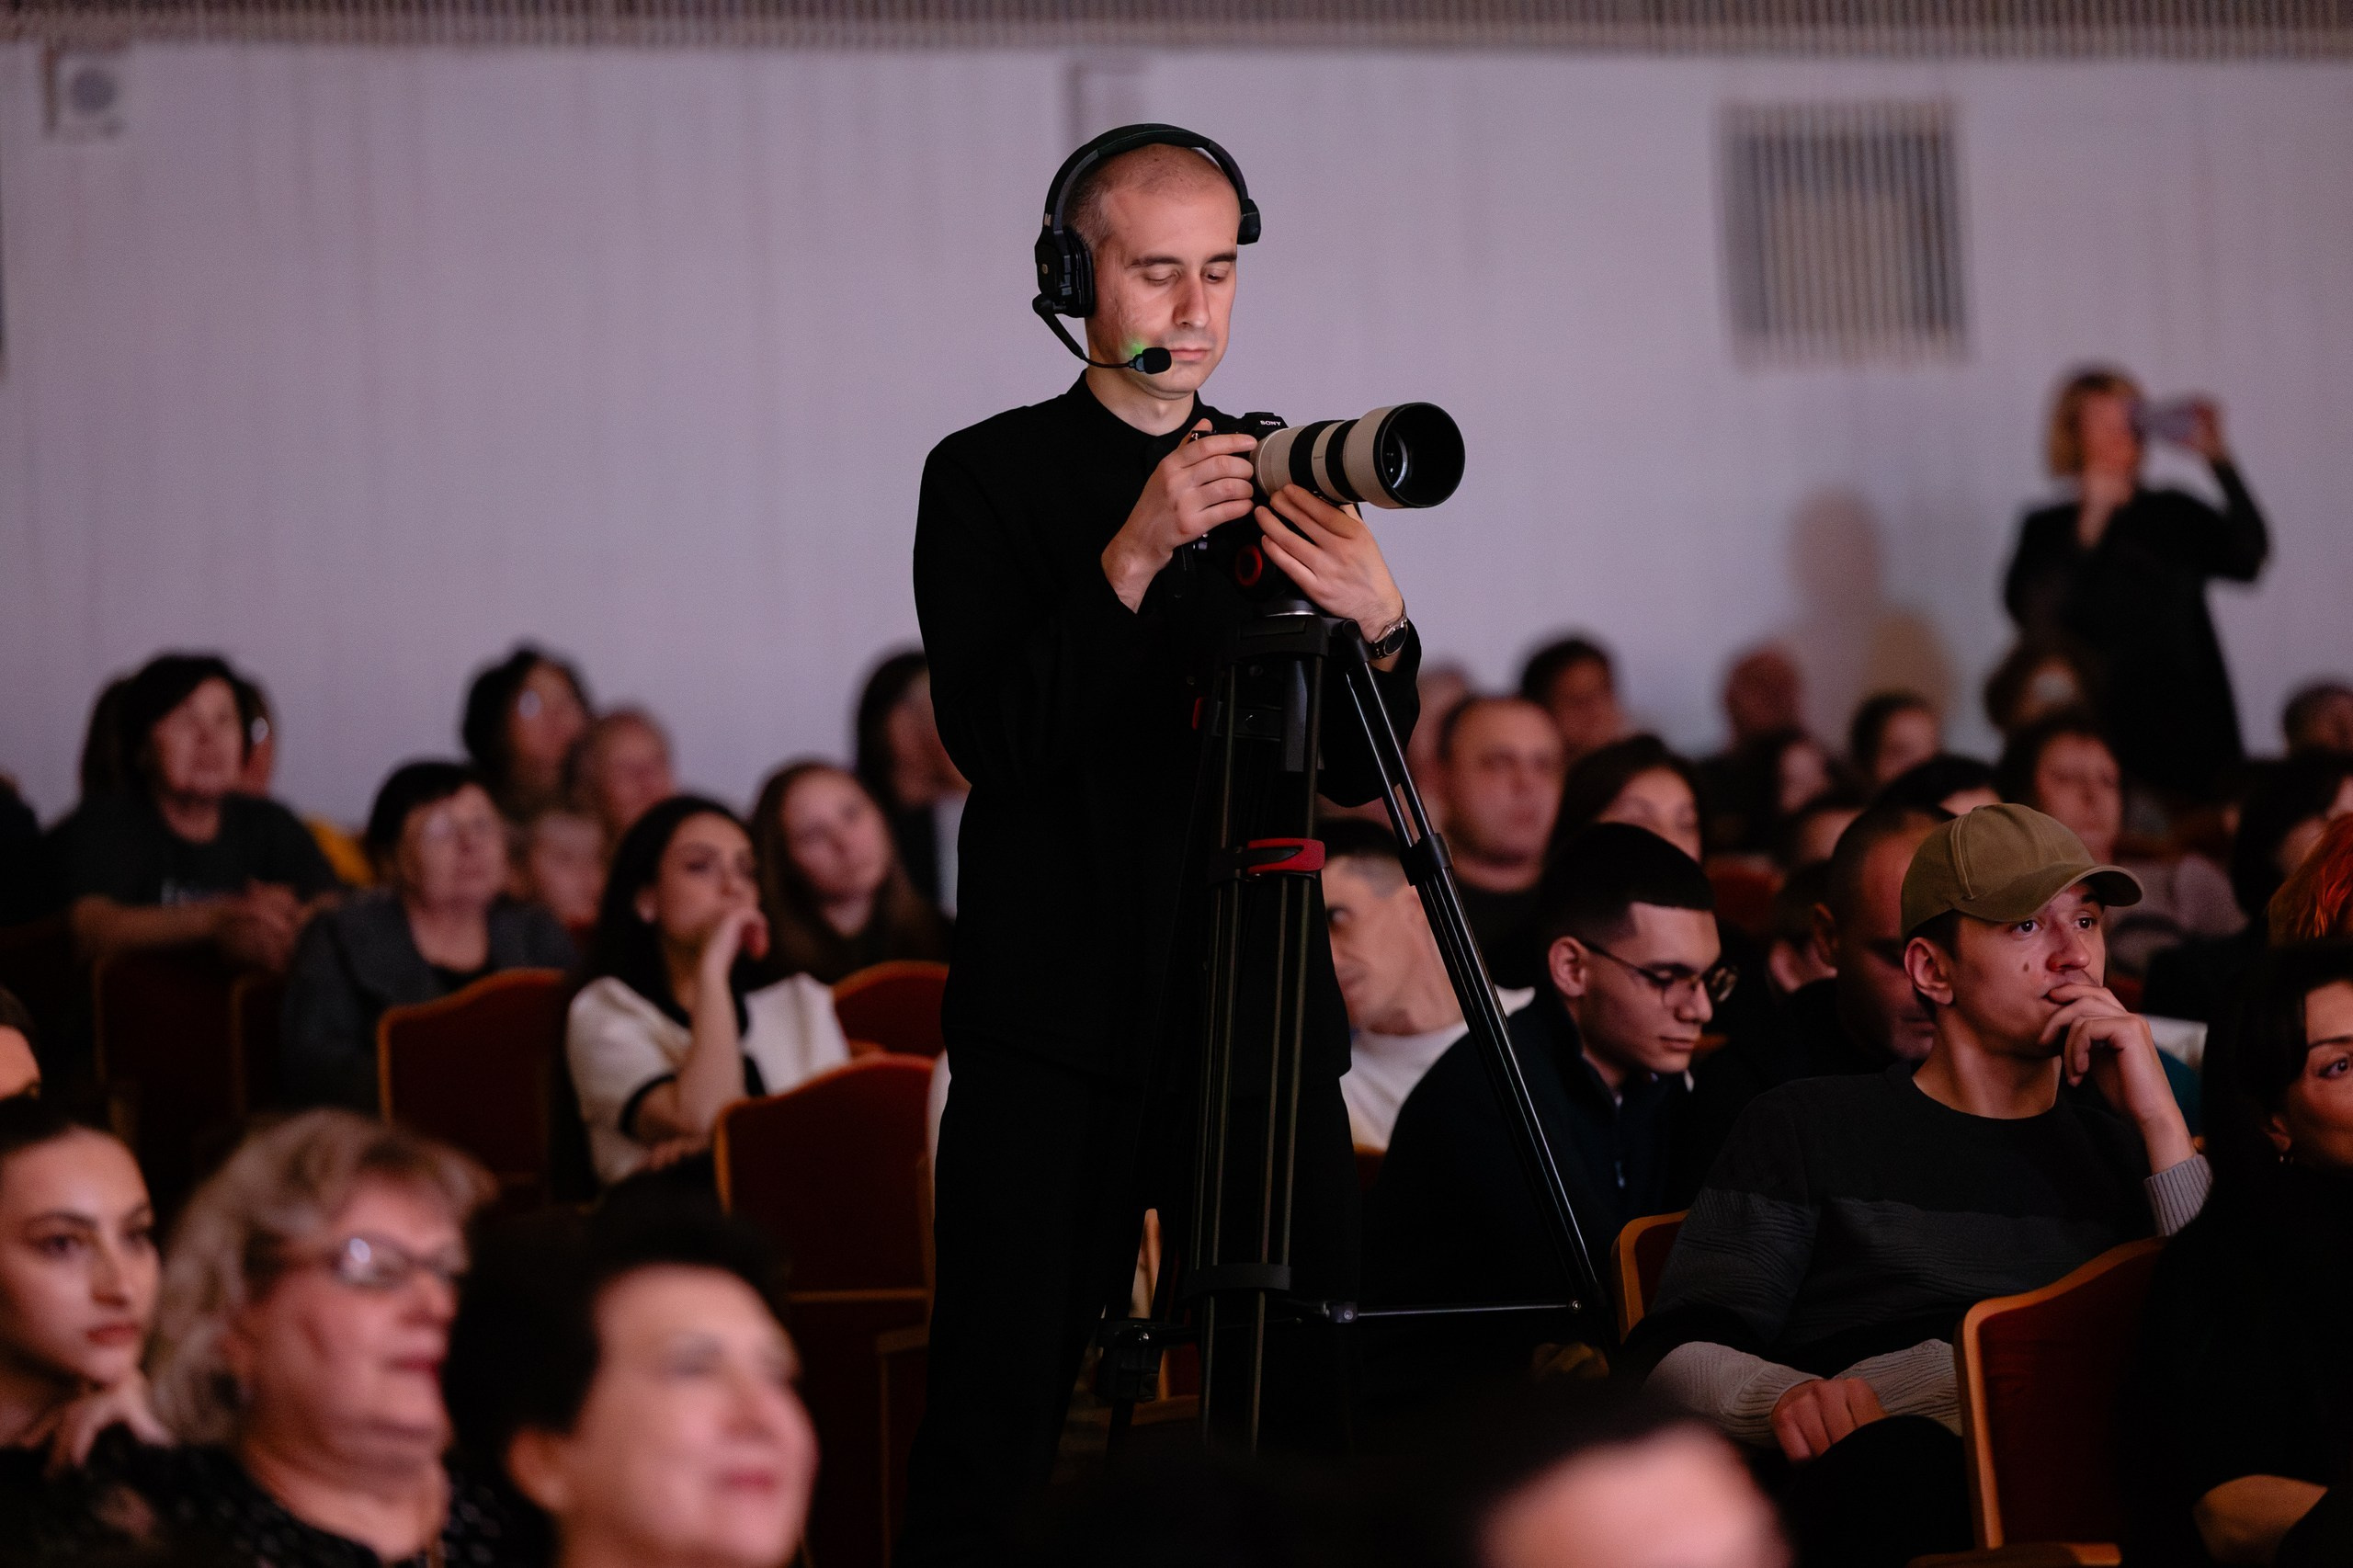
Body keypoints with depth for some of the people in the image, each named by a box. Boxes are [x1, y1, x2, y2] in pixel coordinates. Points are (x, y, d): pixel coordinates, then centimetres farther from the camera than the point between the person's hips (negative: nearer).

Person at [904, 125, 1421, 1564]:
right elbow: (992, 737, -9)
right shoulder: (990, 476, 4)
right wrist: (1132, 557, -20)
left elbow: (1357, 776, 10)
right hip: (1058, 1022, -3)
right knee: (1002, 1408, -7)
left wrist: (1376, 626, -10)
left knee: (1308, 1405, -3)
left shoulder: (1281, 477, 14)